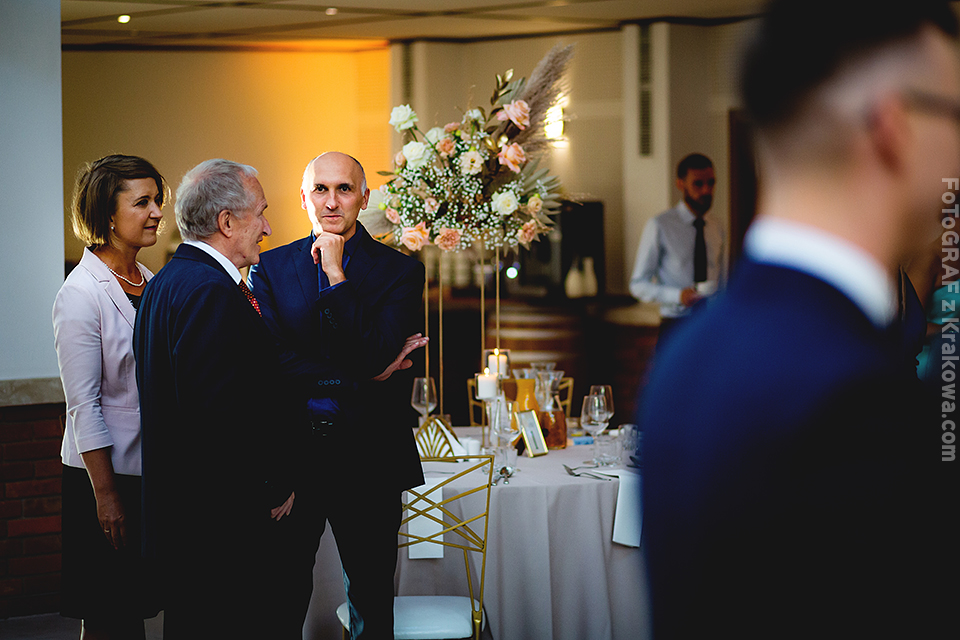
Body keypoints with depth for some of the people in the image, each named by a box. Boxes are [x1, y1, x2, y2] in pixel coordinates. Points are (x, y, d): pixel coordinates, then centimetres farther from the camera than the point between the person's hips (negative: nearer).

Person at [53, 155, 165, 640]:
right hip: (107, 473, -7)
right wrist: (106, 495, -17)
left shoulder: (148, 281, 9)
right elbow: (83, 406, -16)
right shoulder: (81, 294, -14)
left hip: (153, 471, 7)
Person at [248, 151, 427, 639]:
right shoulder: (271, 269, 3)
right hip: (291, 452, 1)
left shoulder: (399, 271, 0)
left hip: (368, 457, 0)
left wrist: (336, 275, -13)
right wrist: (361, 378, -15)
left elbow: (376, 356, -14)